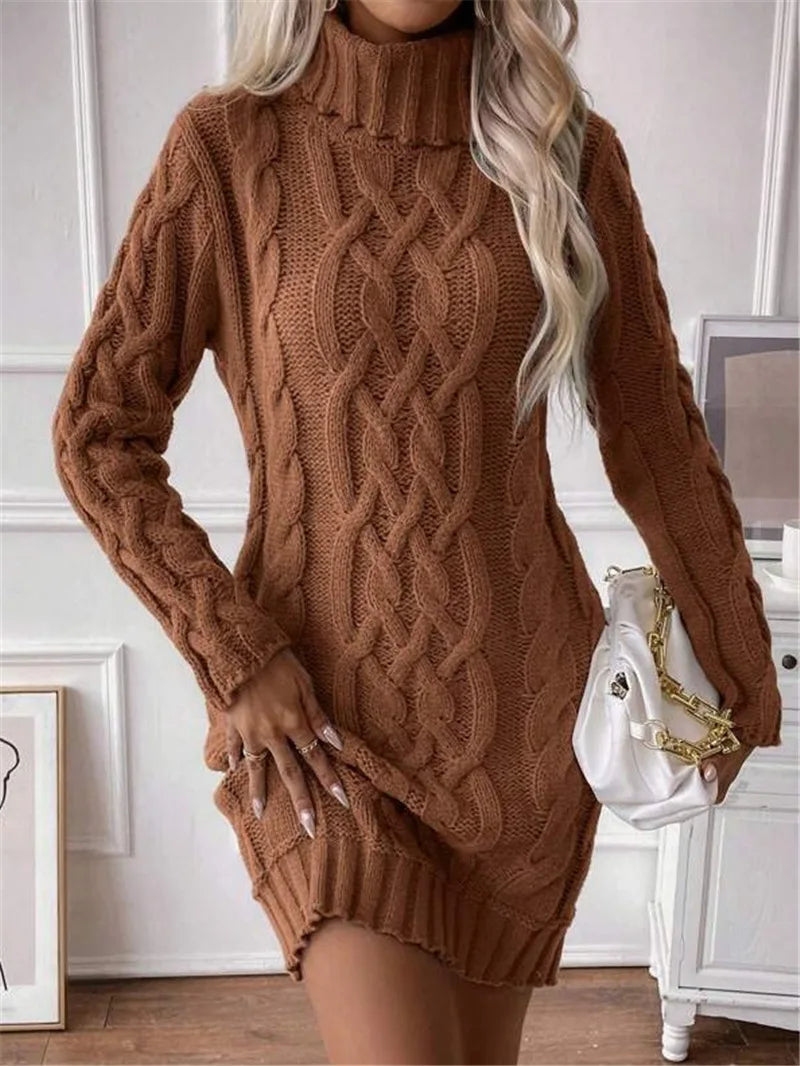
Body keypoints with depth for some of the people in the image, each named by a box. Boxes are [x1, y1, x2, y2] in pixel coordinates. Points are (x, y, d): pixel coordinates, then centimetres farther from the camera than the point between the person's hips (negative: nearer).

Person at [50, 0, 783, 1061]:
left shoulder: (569, 149, -2)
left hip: (521, 696, 3)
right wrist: (233, 655, -13)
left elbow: (656, 432, 4)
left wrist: (740, 666, 11)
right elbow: (97, 433, -4)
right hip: (318, 709, -2)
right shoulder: (227, 145, -7)